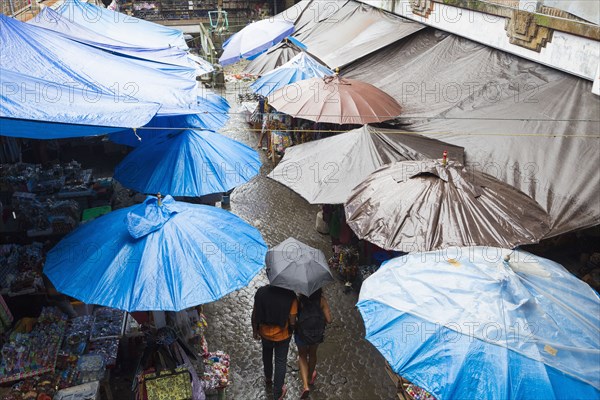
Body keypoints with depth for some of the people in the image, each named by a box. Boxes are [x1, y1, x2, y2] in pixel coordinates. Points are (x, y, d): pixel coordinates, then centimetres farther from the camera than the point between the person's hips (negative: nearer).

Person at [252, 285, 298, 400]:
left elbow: (255, 315, -10)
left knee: (267, 354, 31)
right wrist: (291, 332, 2)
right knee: (280, 362, 19)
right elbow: (292, 322, -20)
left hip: (265, 333, 2)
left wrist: (255, 330, 8)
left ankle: (268, 378, 55)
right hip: (282, 335, -2)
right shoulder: (290, 296, -28)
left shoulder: (261, 292, -22)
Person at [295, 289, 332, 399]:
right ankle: (311, 378, 54)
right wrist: (319, 319, 2)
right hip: (317, 334, 2)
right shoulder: (321, 300, -21)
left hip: (301, 333, -2)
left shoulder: (299, 300, -26)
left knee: (302, 356, 25)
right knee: (312, 354, 30)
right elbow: (328, 320, -17)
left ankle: (305, 385, 15)